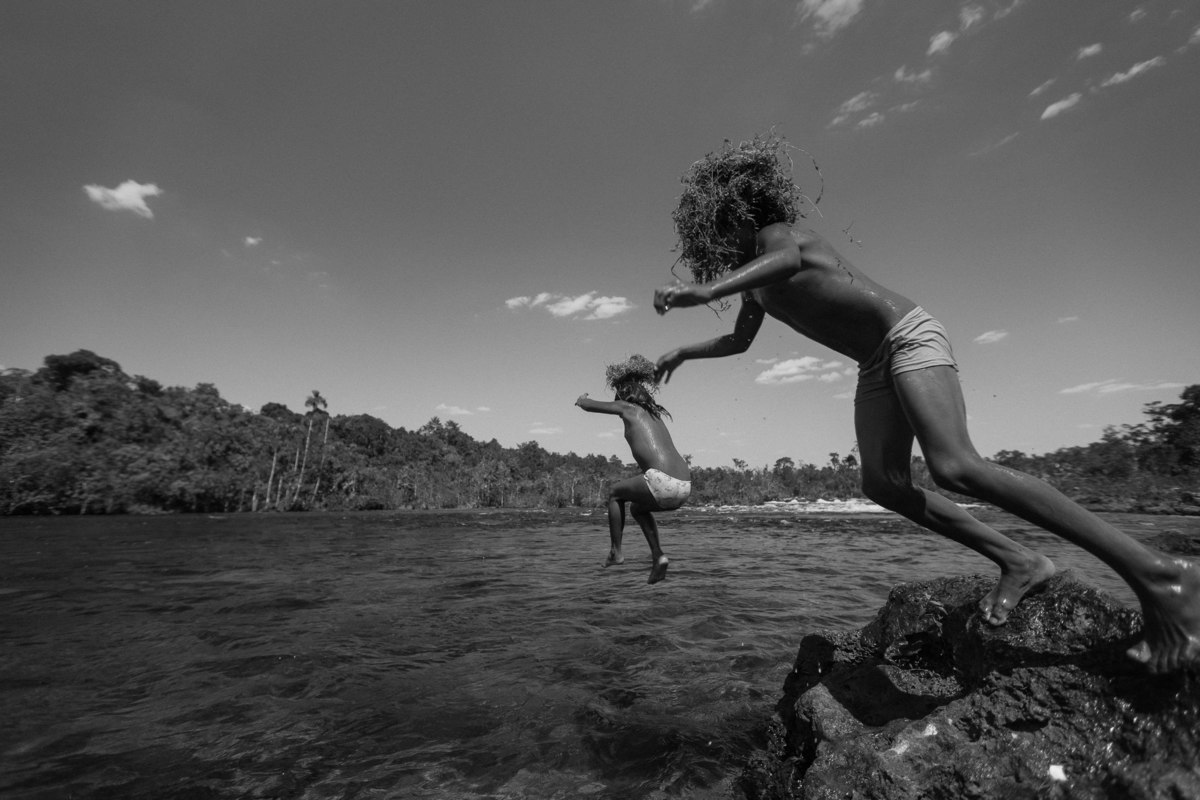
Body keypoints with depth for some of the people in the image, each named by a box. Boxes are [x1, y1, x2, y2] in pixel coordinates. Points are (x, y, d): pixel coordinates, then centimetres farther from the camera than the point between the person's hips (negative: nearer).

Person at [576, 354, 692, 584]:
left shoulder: (626, 407, 9)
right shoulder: (654, 412, 26)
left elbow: (587, 405, 21)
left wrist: (582, 399, 43)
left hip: (661, 482, -7)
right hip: (684, 487, 7)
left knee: (615, 492, 20)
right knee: (637, 507, 31)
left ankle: (616, 552, 23)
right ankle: (658, 556, 18)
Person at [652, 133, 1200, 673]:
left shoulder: (774, 231, -7)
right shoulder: (754, 280, 18)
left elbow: (787, 257, -33)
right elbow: (740, 341, 31)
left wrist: (706, 290, -44)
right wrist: (684, 352, 30)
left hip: (906, 337, -9)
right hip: (875, 367, 9)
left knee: (955, 468, -26)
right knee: (883, 485, -4)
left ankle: (1155, 574, -16)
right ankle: (1017, 562, 4)